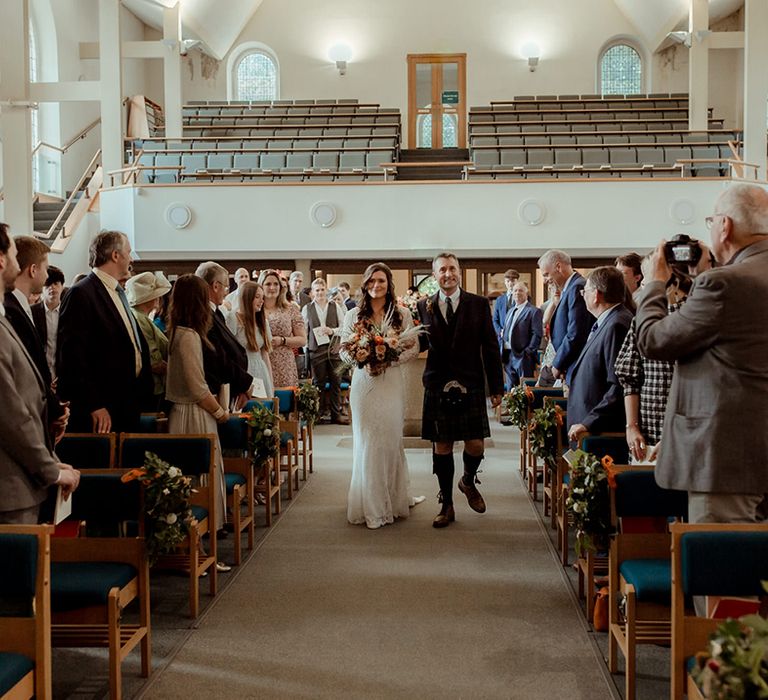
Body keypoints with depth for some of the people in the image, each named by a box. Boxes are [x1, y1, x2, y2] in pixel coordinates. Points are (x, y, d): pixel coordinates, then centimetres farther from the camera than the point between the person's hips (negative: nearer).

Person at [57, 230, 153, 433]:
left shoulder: (118, 292, 16)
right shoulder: (81, 294, -11)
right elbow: (72, 355, -17)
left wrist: (142, 392, 12)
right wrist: (93, 405, -19)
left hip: (128, 406, 8)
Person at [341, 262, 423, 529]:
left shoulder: (402, 315, 5)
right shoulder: (353, 315, 7)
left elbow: (413, 347, 2)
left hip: (392, 383, 0)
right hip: (364, 383, 0)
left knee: (391, 439, 1)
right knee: (367, 442, 1)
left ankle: (394, 498, 15)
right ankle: (372, 506, 9)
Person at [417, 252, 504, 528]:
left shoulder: (479, 304, 3)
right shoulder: (424, 306, 5)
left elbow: (490, 347, 3)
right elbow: (419, 345, 3)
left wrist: (496, 387, 1)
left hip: (471, 386, 0)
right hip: (437, 387, 1)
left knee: (476, 445, -1)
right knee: (441, 446, 6)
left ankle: (468, 482, 32)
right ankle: (446, 505, 20)